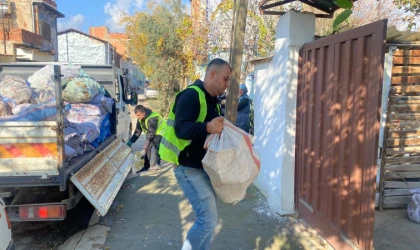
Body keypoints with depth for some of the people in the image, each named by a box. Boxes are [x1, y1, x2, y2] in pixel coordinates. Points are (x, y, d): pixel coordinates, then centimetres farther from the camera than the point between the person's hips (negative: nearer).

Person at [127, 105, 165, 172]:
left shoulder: (152, 119, -36)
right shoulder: (140, 118, -11)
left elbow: (150, 135, -34)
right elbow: (137, 131, -5)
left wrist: (144, 148, -32)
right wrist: (130, 141, -15)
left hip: (159, 132, -7)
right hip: (151, 132, 7)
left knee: (156, 147, -18)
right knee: (147, 148, -1)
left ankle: (157, 164, -3)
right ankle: (146, 165, 7)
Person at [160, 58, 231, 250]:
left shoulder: (212, 101, 14)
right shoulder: (191, 95, -16)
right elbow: (181, 129, -29)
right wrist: (207, 127, -43)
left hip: (204, 167, 10)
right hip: (189, 168, -10)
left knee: (205, 218, 16)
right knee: (209, 219, -10)